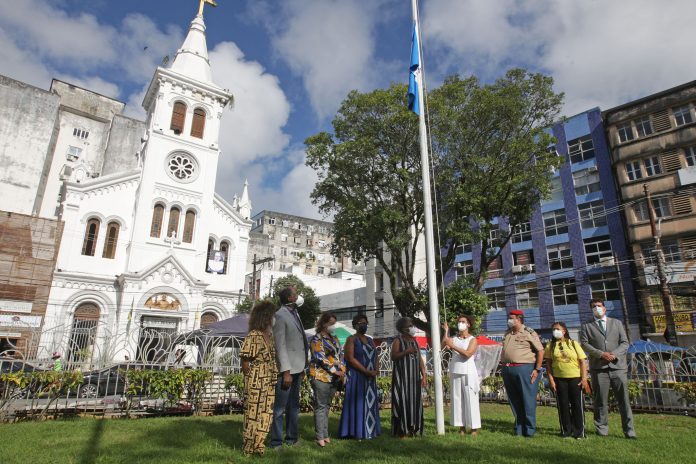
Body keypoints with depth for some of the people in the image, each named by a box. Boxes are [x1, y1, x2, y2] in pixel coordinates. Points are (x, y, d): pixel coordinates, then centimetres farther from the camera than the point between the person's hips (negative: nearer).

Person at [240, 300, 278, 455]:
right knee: (254, 413, 6)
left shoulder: (269, 334, 8)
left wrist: (273, 381, 10)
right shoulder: (253, 336, -17)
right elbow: (244, 362, -13)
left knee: (266, 414, 15)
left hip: (269, 384, 8)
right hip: (256, 384, -8)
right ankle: (250, 448, 23)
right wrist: (251, 382, -4)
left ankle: (259, 445, 30)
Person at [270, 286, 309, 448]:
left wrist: (301, 367, 16)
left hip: (297, 368, 9)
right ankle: (276, 442, 12)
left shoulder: (294, 313, 13)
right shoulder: (280, 315, -13)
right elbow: (280, 345, -16)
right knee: (279, 409, 1)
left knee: (294, 406, 17)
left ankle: (291, 438, 29)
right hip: (287, 369, -9)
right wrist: (286, 372, -19)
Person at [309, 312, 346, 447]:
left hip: (334, 378, 7)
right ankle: (320, 437, -1)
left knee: (327, 406, 11)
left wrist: (342, 370, 1)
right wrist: (335, 371, -15)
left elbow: (340, 355, 17)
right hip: (321, 376, -7)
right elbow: (320, 358, -15)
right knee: (321, 406, -5)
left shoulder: (335, 339, 16)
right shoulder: (317, 339, -7)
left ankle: (325, 434, 17)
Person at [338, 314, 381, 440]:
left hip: (370, 378, 6)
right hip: (356, 377, -6)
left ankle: (369, 430, 17)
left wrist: (375, 371, -7)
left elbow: (375, 357, 13)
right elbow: (351, 359, -14)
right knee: (357, 402, -4)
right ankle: (357, 432, 3)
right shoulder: (351, 339, -5)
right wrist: (367, 371, -18)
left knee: (370, 403, 8)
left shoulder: (370, 340, 15)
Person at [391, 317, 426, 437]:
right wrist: (406, 352, -23)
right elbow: (393, 357, -13)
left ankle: (414, 429, 16)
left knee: (415, 402, 7)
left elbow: (420, 359, 14)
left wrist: (424, 375, 8)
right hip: (402, 377, -6)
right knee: (403, 401, -6)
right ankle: (402, 430, 2)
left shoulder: (414, 340, 15)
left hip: (414, 377, 6)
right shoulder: (398, 340, -3)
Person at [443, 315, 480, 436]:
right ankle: (462, 427, 10)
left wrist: (453, 346, -19)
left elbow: (468, 354, -15)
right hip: (455, 373, 3)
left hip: (468, 373, -3)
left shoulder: (473, 339, 1)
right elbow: (443, 344, -8)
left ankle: (474, 428, 8)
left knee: (470, 399, -1)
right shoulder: (454, 338, 10)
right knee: (457, 399, 3)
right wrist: (446, 331, -8)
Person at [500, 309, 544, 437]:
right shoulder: (507, 334, 15)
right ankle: (518, 429, 22)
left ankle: (529, 430, 11)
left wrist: (537, 370, -11)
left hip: (525, 370, -7)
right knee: (514, 401, 11)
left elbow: (540, 351, -7)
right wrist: (504, 366, 15)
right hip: (508, 370, 7)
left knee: (528, 401, 0)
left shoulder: (529, 333, -5)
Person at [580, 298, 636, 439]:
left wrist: (614, 354, -8)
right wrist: (601, 354, -13)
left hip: (618, 366, 1)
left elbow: (625, 343, 9)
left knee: (624, 400, -1)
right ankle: (602, 430, 10)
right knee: (600, 401, 2)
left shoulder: (617, 323, 17)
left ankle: (629, 431, 8)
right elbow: (584, 344, 2)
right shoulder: (587, 326, 12)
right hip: (599, 368, -1)